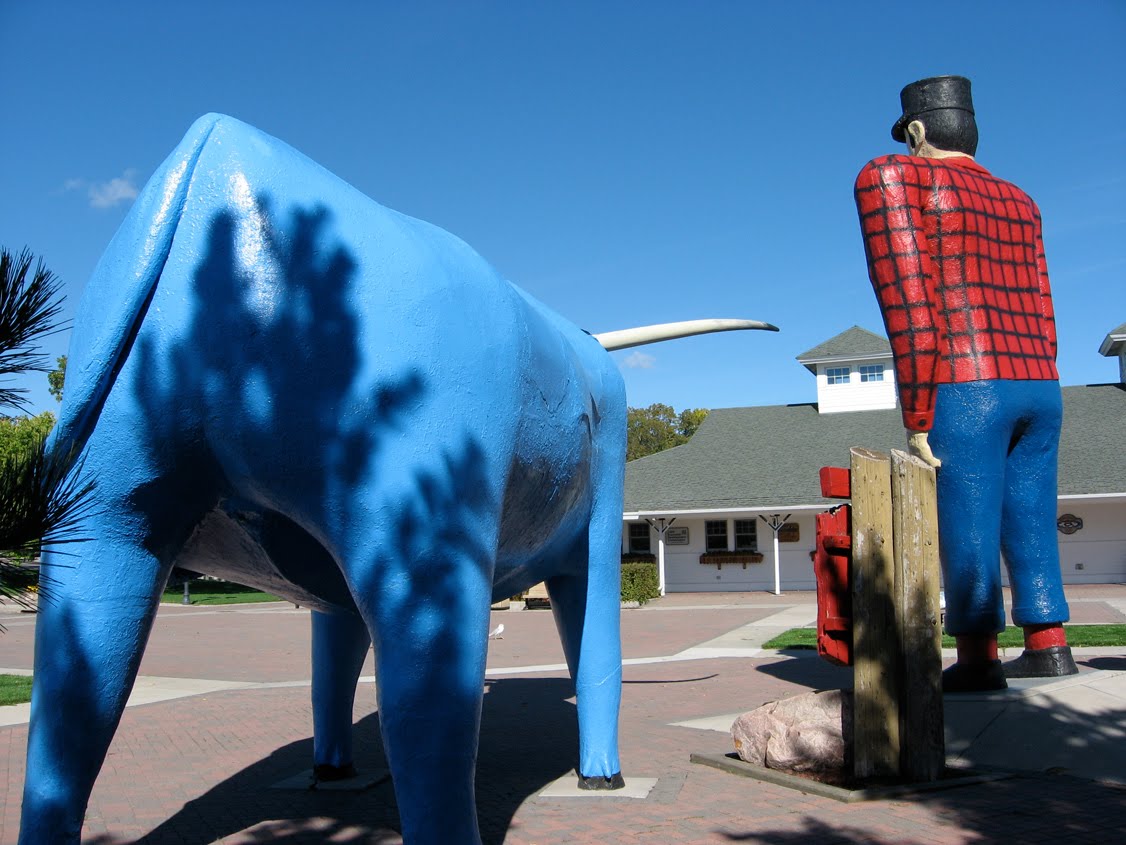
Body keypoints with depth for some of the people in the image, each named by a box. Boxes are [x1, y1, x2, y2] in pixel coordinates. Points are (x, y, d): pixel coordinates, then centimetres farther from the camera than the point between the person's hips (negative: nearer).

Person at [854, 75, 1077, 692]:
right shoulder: (1018, 201, 20)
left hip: (966, 387, -7)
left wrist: (916, 418, -10)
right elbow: (1041, 311, 16)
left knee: (967, 530, -1)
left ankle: (978, 659, 4)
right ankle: (1048, 647, 19)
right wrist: (1035, 390, 19)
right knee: (1030, 523, 14)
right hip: (1039, 386, 7)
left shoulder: (891, 177, -1)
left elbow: (907, 302, -11)